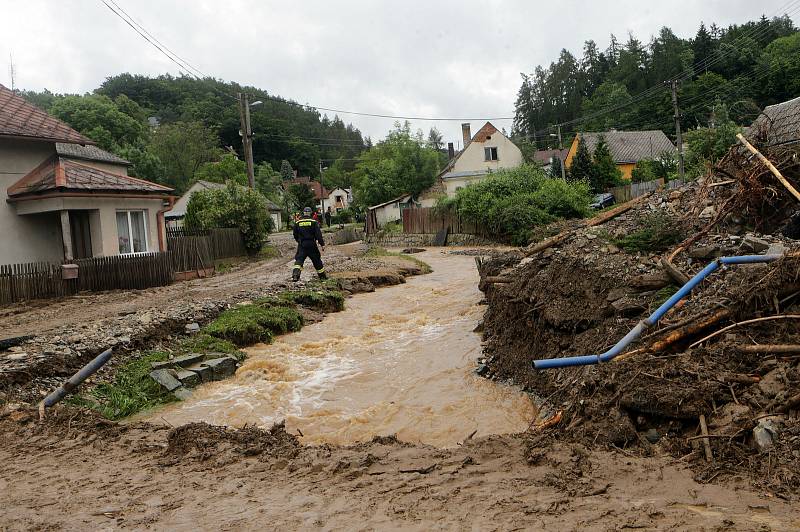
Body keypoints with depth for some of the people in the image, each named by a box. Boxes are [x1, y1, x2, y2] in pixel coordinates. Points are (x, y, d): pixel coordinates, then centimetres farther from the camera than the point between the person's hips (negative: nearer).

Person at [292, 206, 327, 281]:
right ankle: (322, 275, 23)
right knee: (317, 261, 11)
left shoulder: (298, 223, 4)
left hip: (302, 245, 1)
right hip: (311, 244, -1)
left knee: (299, 260, -2)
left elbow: (294, 234, 12)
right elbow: (318, 234, -10)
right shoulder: (313, 222, -5)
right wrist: (322, 244, -8)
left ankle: (295, 275, -23)